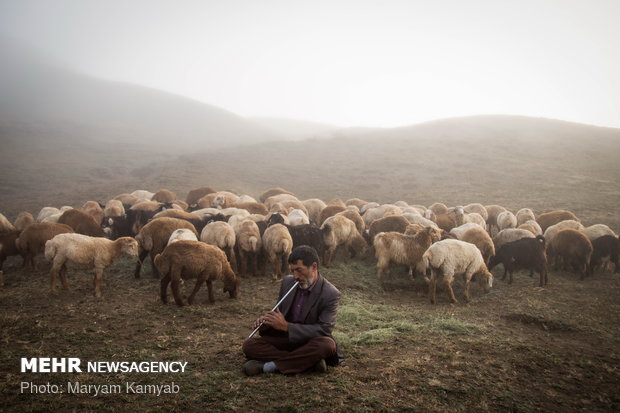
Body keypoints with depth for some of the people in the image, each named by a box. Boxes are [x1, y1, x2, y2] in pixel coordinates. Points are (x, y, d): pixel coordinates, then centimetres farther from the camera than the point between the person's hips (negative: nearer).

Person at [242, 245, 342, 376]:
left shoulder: (331, 294, -14)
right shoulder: (287, 282, 2)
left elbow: (324, 329, -20)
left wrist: (286, 326, -26)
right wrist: (267, 321, -13)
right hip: (284, 339, 5)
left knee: (327, 345, -37)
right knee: (249, 345, -18)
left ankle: (271, 365, -28)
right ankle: (309, 362, -25)